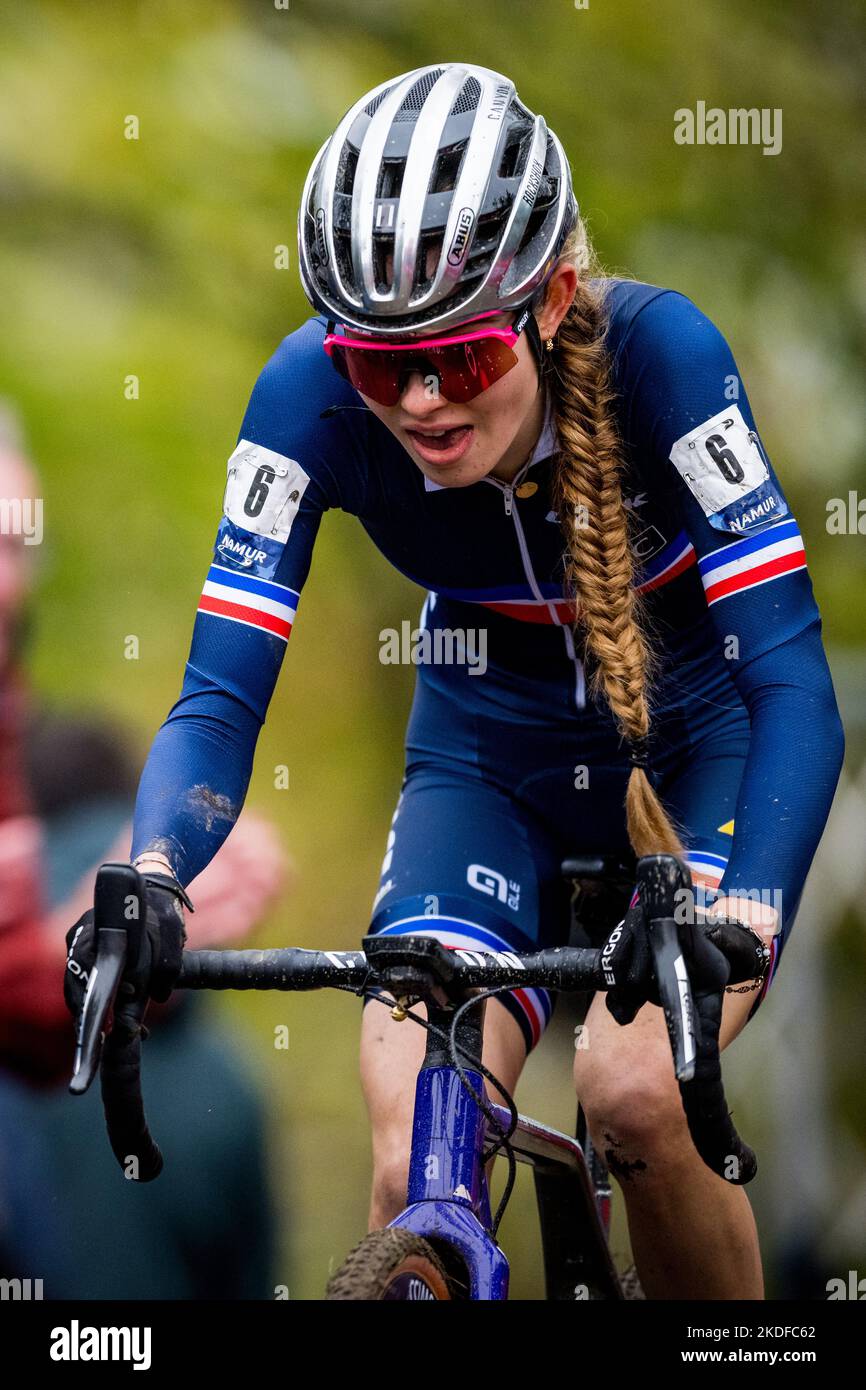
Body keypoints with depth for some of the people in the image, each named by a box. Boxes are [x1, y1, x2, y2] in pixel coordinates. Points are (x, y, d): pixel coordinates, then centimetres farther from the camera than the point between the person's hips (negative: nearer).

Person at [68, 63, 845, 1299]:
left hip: (692, 747, -2)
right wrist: (147, 876, -45)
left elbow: (791, 676, -32)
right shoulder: (312, 397, -24)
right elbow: (222, 694, -24)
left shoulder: (655, 353, -30)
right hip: (490, 766, 2)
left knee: (634, 1093, -25)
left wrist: (745, 919, -49)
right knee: (413, 1170, -19)